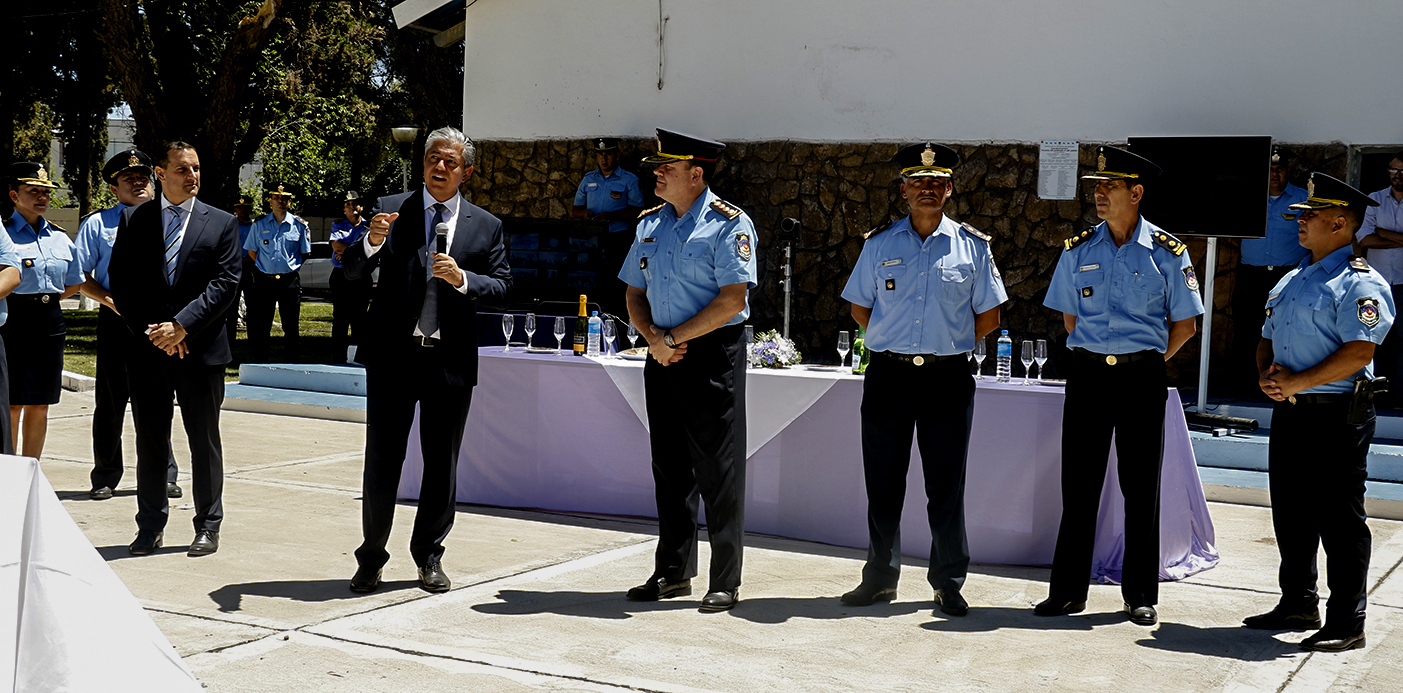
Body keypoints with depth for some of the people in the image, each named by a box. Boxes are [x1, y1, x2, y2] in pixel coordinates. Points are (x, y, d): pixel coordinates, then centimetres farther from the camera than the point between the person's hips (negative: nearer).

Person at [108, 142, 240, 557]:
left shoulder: (222, 224, 4)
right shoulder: (133, 220, 8)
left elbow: (224, 284, -4)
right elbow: (121, 282, 3)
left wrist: (182, 326, -14)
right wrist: (152, 332, -8)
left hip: (201, 348, -1)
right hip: (147, 350, 1)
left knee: (204, 441, 5)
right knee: (150, 441, 8)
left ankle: (208, 527, 14)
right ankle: (150, 527, 18)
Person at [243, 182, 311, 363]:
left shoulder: (299, 225, 4)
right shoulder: (259, 224, 5)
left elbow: (305, 253, 11)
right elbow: (251, 251, 13)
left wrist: (291, 267, 5)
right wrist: (265, 266, 7)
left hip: (290, 281, -1)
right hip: (264, 280, 1)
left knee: (291, 325, 2)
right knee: (261, 325, 4)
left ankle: (291, 361, 10)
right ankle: (260, 363, 12)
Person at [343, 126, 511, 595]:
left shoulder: (486, 226, 8)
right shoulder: (390, 209, 5)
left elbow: (502, 287, 3)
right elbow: (352, 272, 0)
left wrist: (462, 279, -16)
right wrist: (371, 242, -21)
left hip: (451, 361, 1)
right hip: (393, 357, -1)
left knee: (442, 466, 8)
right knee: (381, 463, 3)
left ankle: (429, 556, 22)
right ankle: (371, 559, 15)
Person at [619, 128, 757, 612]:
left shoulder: (729, 224, -9)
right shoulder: (650, 224, 13)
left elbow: (733, 298, -16)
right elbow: (635, 292, 17)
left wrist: (673, 337, -15)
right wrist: (653, 338, -3)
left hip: (713, 355, -7)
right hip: (663, 357, 7)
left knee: (719, 470, -3)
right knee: (669, 465, 11)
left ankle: (726, 581, 6)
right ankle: (673, 573, 22)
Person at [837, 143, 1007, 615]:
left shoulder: (972, 247, 5)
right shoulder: (879, 243, 7)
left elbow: (988, 317, 10)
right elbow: (860, 307, 14)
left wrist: (947, 344, 6)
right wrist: (894, 343, 7)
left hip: (948, 377, -1)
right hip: (888, 375, 1)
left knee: (946, 485, 2)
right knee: (882, 483, 7)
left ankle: (948, 583, 13)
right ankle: (880, 577, 19)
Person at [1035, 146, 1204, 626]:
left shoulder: (1166, 252, -1)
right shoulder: (1079, 250, 6)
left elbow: (1185, 324, 4)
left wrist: (1148, 360, 6)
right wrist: (1098, 354, 12)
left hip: (1141, 376, -2)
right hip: (1087, 374, 2)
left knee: (1141, 488, 4)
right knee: (1078, 484, 4)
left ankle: (1140, 594, 13)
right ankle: (1067, 590, 11)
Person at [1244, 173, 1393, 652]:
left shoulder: (1359, 283, -10)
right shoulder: (1290, 281, 18)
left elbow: (1359, 350, -20)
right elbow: (1267, 339, 23)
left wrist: (1298, 381, -19)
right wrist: (1266, 374, 1)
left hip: (1337, 416, -9)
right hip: (1290, 413, 9)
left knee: (1339, 520, -4)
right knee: (1290, 513, 14)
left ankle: (1346, 623, 4)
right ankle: (1298, 605, 27)